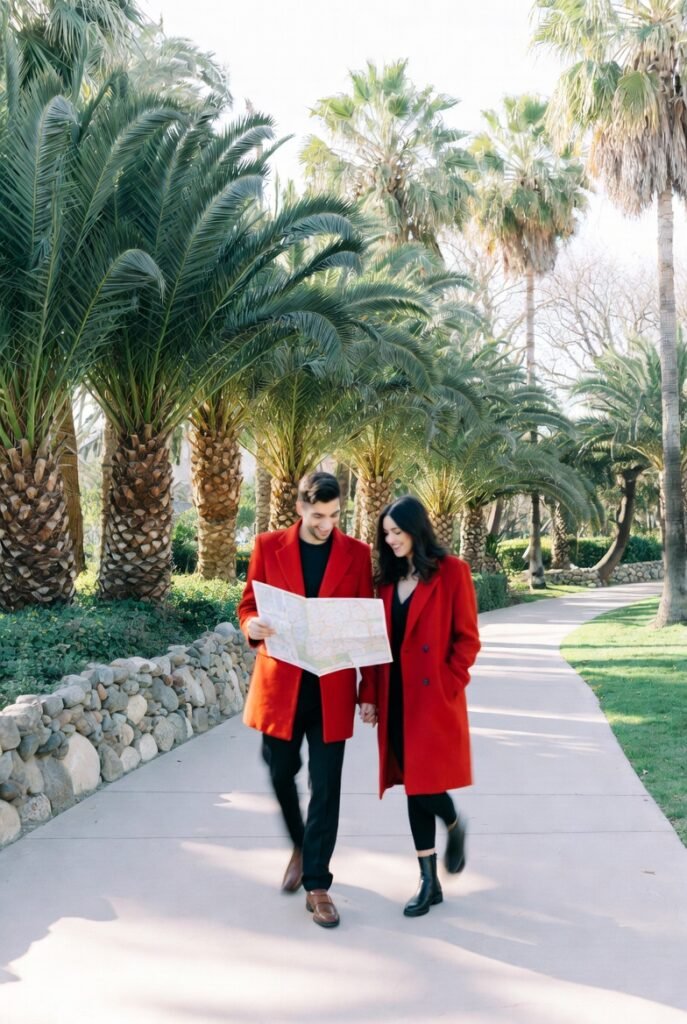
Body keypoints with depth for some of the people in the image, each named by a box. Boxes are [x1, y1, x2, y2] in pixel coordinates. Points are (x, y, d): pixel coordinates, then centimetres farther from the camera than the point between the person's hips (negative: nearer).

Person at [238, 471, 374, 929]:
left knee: (326, 786, 3)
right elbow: (248, 604, 7)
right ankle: (300, 848, 42)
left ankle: (317, 884, 17)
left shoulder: (357, 554, 1)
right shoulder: (268, 546, 1)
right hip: (280, 682, 1)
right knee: (281, 774, 13)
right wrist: (253, 626, -18)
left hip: (332, 687, -1)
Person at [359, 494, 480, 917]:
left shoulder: (451, 571, -6)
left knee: (425, 783, -8)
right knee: (412, 785, 8)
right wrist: (369, 694, 5)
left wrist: (448, 683, -13)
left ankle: (456, 826, 27)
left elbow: (468, 639, -6)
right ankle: (429, 881, 18)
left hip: (434, 697, -5)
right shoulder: (389, 578, 11)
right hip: (396, 697, 6)